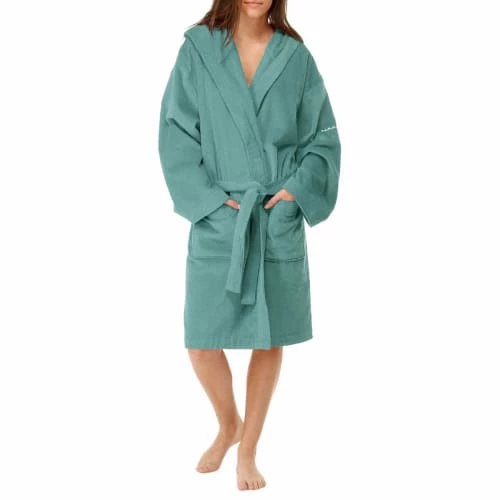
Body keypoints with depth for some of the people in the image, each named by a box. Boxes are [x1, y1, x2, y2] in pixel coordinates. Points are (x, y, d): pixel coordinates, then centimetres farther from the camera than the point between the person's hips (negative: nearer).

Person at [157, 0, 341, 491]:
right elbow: (176, 135, -1)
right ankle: (228, 425, 30)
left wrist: (297, 189, -9)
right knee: (202, 340, -1)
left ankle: (248, 452, 25)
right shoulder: (197, 50, 0)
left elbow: (322, 138, 6)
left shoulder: (296, 58, 2)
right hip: (217, 220, 0)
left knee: (268, 340, 6)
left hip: (280, 221, 1)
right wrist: (210, 198, -11)